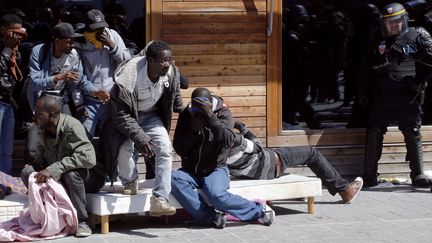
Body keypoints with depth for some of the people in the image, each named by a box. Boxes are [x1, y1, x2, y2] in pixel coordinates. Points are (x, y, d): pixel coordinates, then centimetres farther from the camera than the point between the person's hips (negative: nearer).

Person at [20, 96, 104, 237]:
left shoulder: (72, 126, -23)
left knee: (71, 173, -39)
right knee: (27, 172, -17)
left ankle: (81, 221, -24)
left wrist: (53, 169, -39)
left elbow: (88, 157, -37)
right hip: (54, 177, 6)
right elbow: (42, 157, 14)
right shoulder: (43, 130, 0)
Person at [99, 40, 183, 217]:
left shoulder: (172, 73, -18)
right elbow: (121, 115, -30)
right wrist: (141, 138, -36)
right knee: (125, 148, -29)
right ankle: (130, 183, 4)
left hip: (151, 116, 4)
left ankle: (159, 200, -22)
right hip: (128, 117, -4)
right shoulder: (128, 77, -34)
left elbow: (175, 96, 8)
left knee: (165, 149, -18)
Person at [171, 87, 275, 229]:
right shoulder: (186, 115, 1)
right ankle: (211, 216, -28)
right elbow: (179, 149, -4)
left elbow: (229, 141, -22)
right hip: (191, 170, 3)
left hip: (215, 169, -3)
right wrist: (194, 130, -19)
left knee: (216, 194, -34)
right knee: (174, 180, -31)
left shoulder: (222, 113, -4)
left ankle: (260, 210, -14)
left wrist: (210, 117, -30)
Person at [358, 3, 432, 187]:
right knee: (373, 133, -1)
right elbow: (366, 69, 17)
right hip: (382, 97, 3)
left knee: (413, 134, -1)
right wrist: (363, 92, 13)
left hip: (408, 97, -3)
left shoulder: (417, 37, 0)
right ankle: (370, 175, 6)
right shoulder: (376, 42, 11)